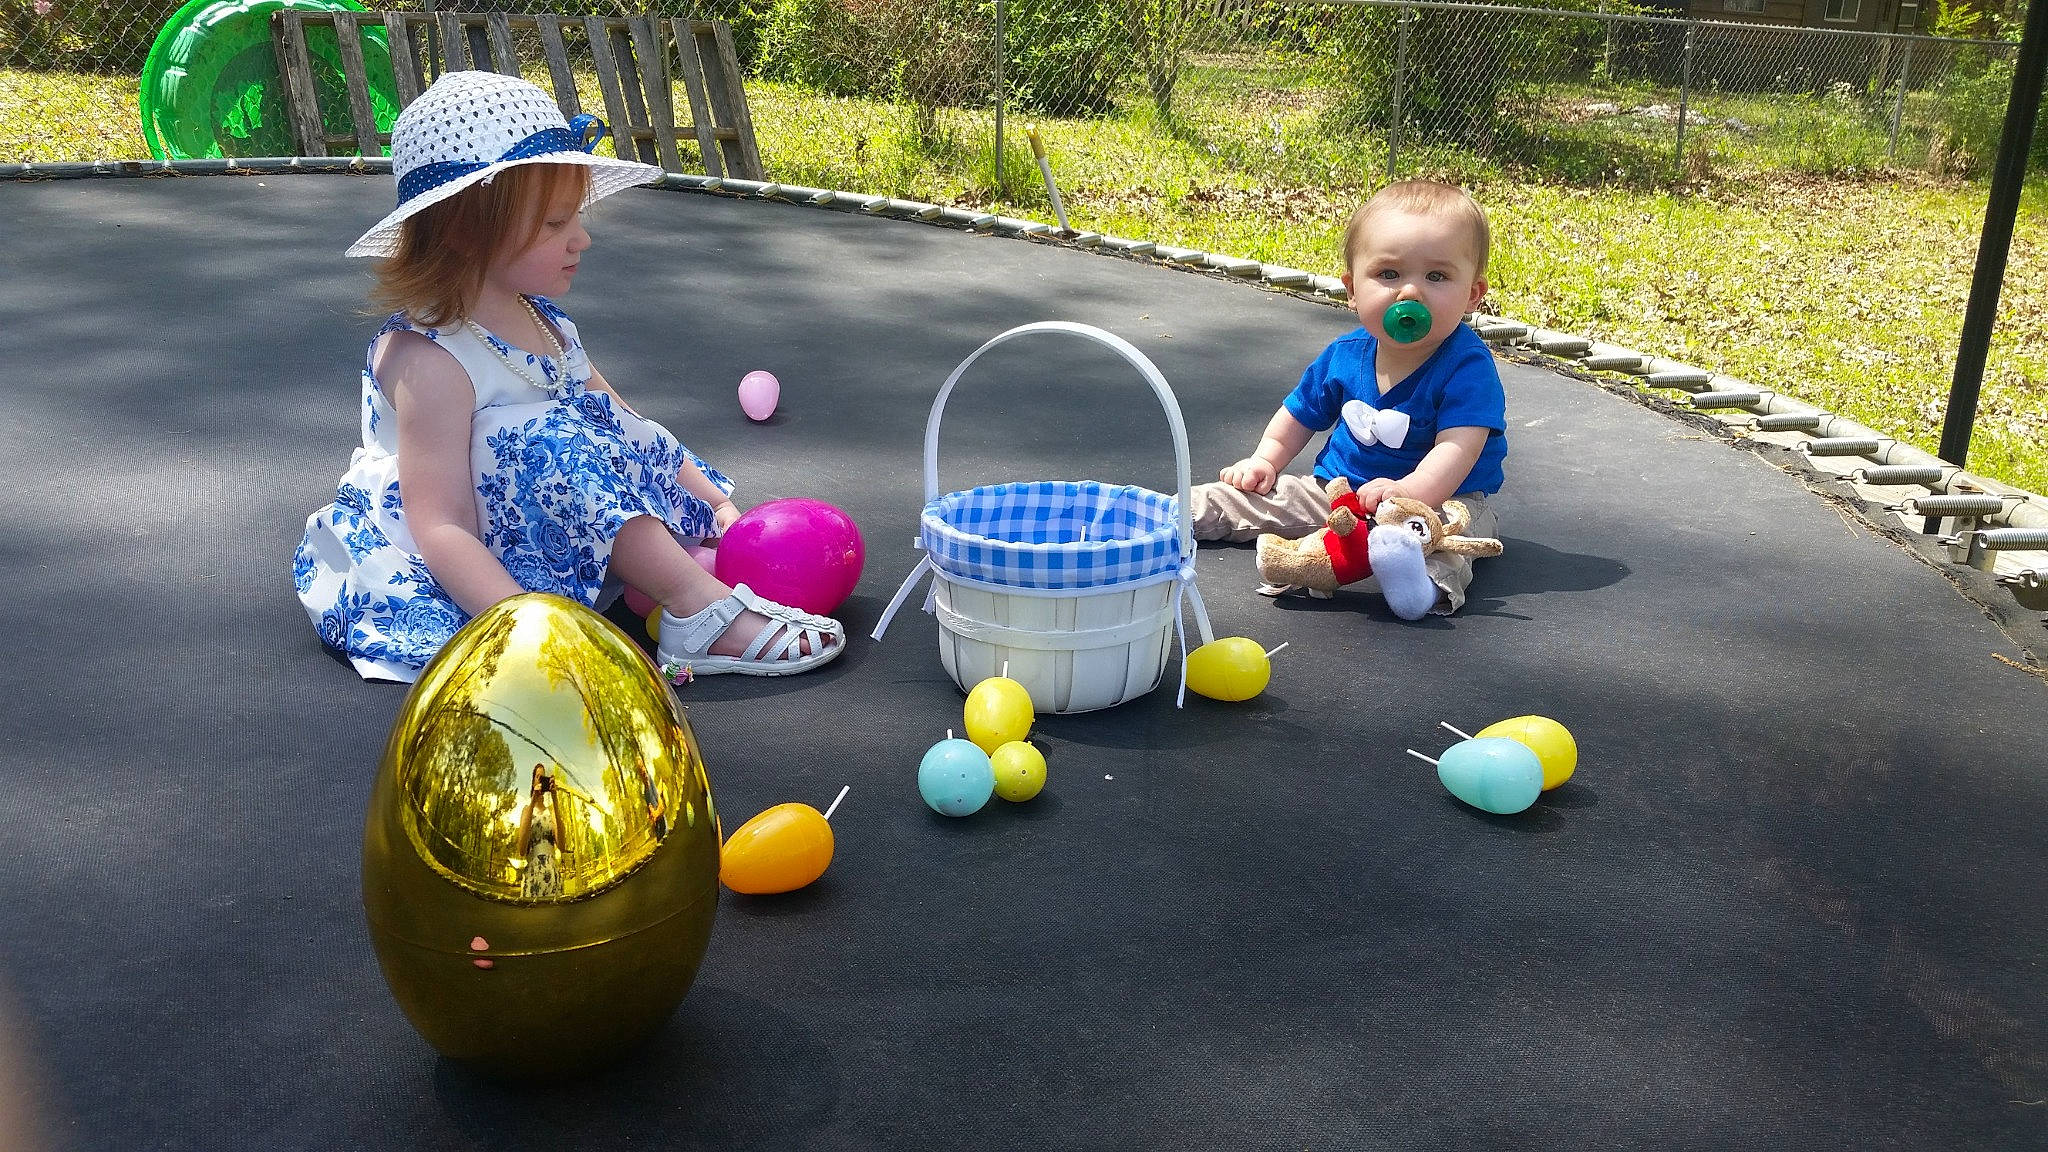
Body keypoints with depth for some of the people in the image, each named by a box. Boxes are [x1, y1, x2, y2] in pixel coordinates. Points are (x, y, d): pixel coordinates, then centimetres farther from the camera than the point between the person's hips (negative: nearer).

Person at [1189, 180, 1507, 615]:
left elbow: (1458, 448, -31)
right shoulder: (1345, 354, -1)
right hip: (1337, 488, 6)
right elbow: (1300, 415, 17)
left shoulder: (1467, 365, -18)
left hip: (1439, 497, -6)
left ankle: (1431, 578, -65)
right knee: (1252, 492, 2)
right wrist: (1264, 460, 3)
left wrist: (1409, 491, -48)